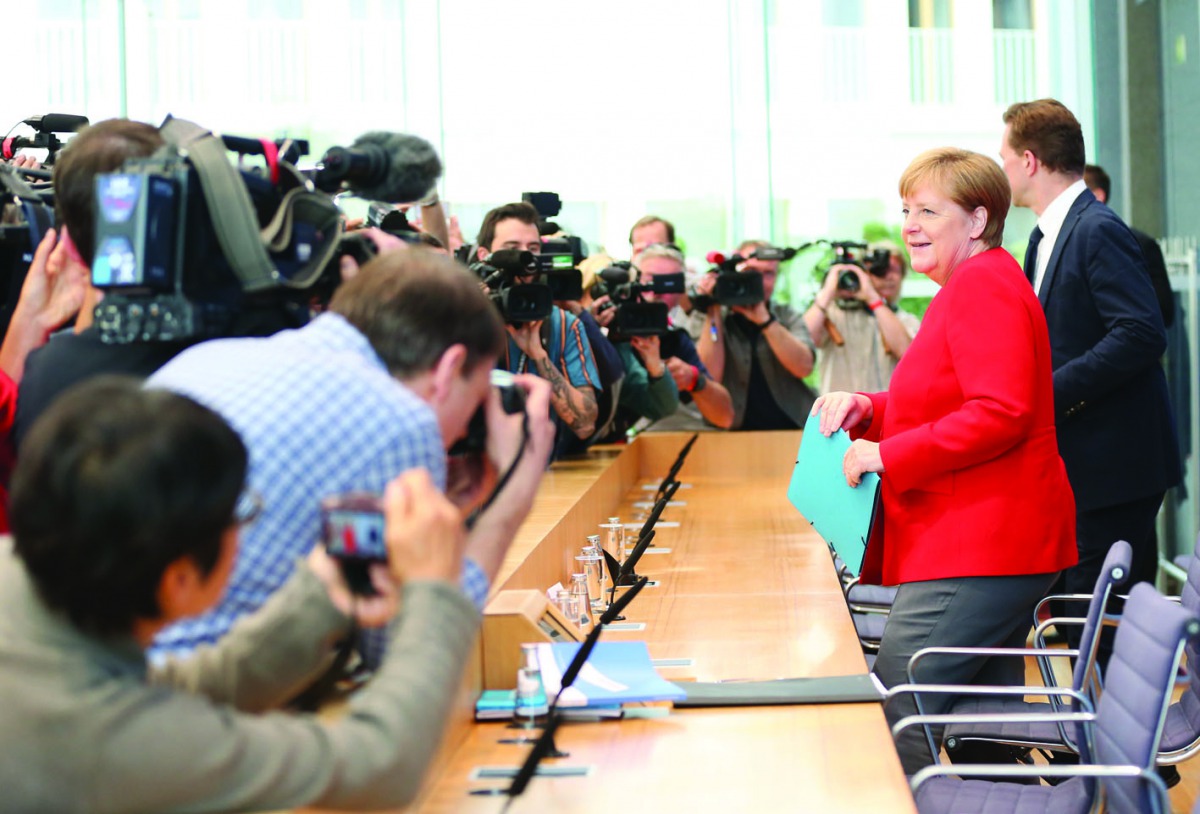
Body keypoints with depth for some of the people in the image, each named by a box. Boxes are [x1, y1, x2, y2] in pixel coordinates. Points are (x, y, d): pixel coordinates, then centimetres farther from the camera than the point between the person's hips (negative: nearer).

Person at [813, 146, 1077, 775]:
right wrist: (868, 410, 11)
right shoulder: (972, 286, 22)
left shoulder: (982, 285, -13)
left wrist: (887, 455, -21)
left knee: (891, 725, -13)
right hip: (991, 550, 12)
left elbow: (1001, 414, -24)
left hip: (977, 554, -12)